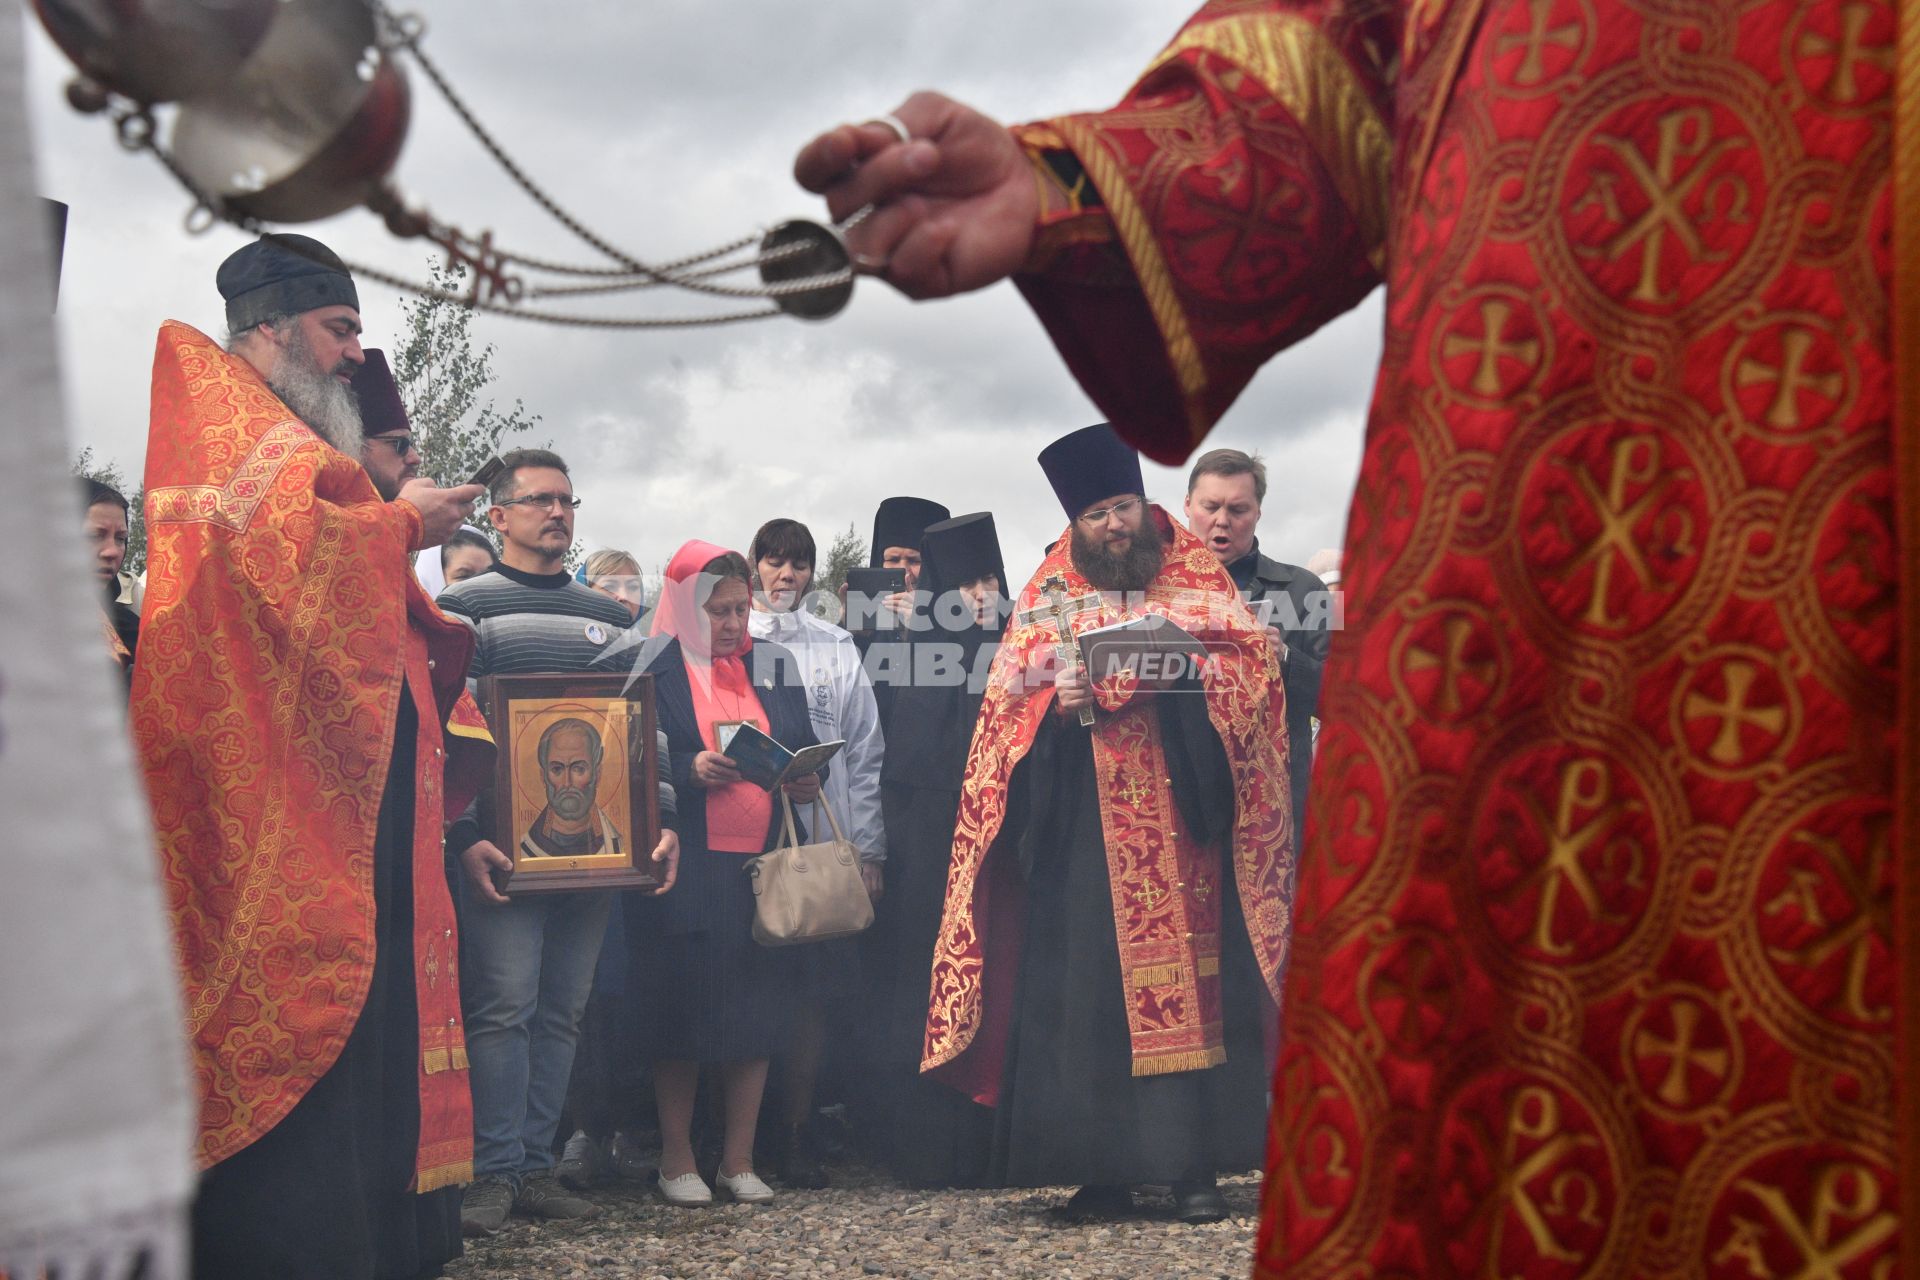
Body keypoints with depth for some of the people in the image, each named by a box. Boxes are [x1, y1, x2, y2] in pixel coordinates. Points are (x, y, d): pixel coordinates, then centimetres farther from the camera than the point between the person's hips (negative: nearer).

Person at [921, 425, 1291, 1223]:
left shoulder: (1195, 581, 10)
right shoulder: (1047, 599, 12)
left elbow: (1251, 657, 0)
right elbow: (1006, 702, 7)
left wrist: (1181, 672, -17)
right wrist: (1057, 702, -13)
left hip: (1180, 817, 0)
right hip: (1082, 832, 1)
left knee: (1190, 977, -3)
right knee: (1087, 989, -2)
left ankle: (1194, 1165, 3)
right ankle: (1103, 1168, 6)